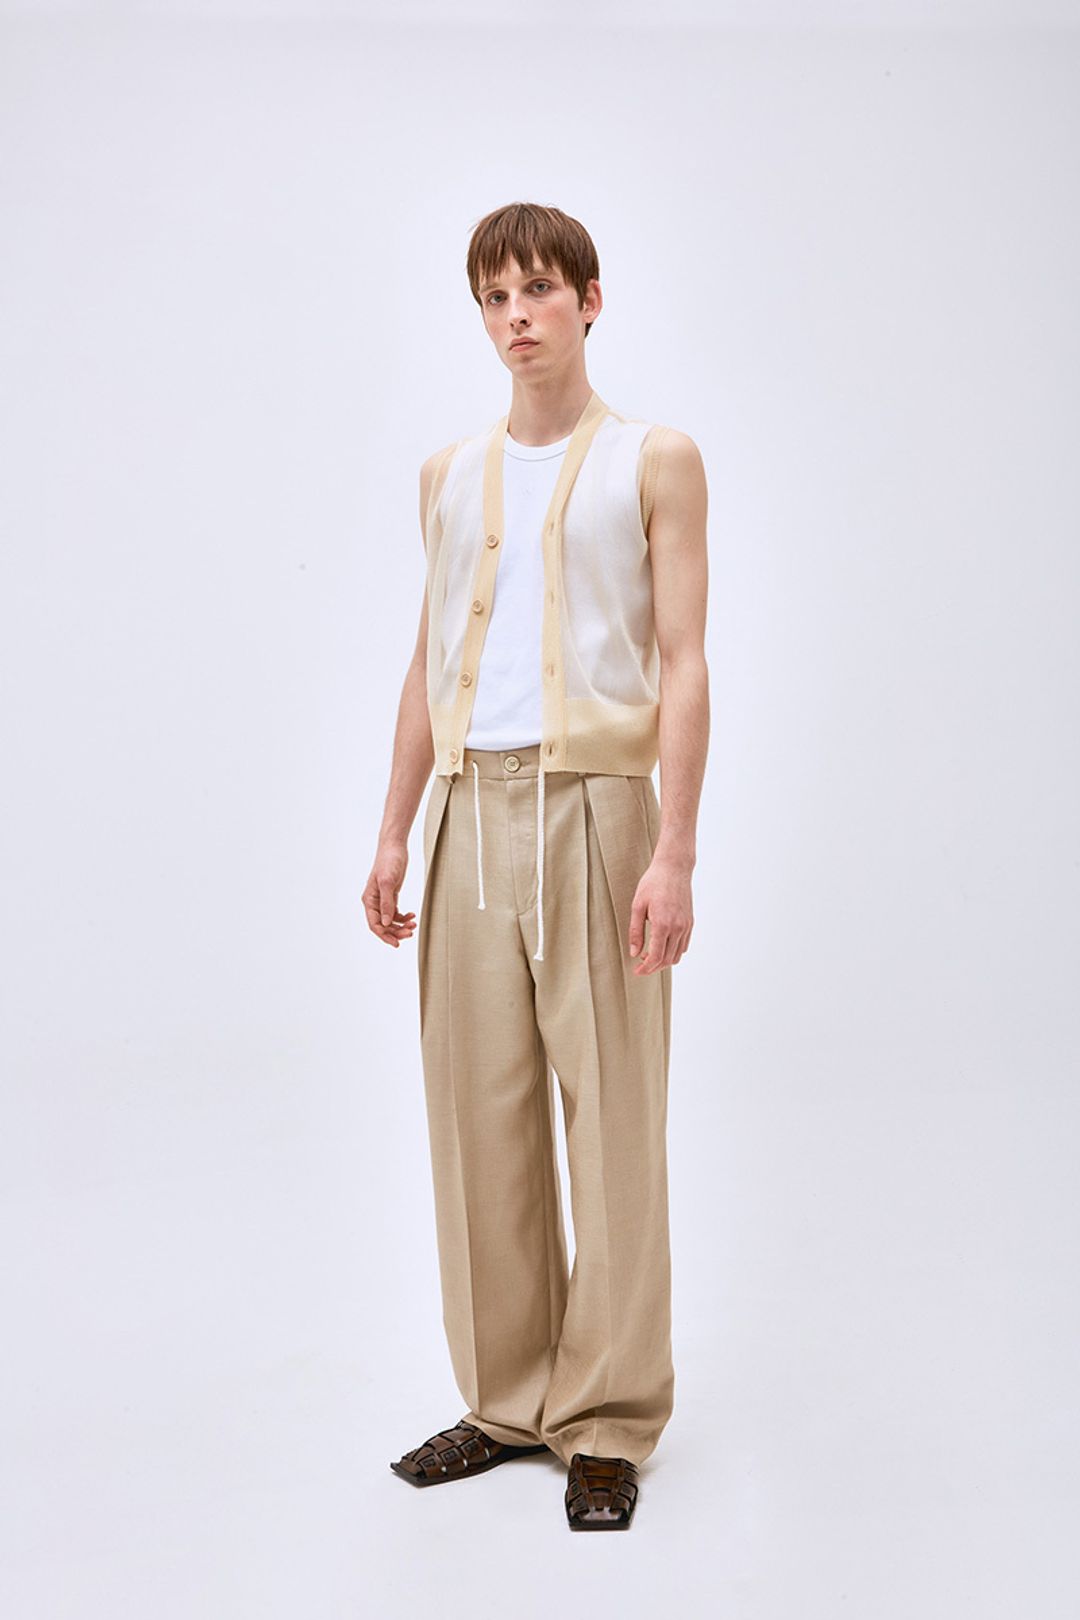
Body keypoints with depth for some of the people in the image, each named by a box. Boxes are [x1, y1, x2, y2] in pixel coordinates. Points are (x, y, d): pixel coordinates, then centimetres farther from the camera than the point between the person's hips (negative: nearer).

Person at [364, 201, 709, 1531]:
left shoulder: (654, 461, 4)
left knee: (609, 1108, -2)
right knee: (478, 1110, 5)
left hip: (593, 805, -4)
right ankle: (508, 1399, 19)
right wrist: (395, 832, 12)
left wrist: (674, 850, -11)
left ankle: (607, 1420, 9)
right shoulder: (450, 474, 16)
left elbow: (681, 664, -2)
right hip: (472, 810, 4)